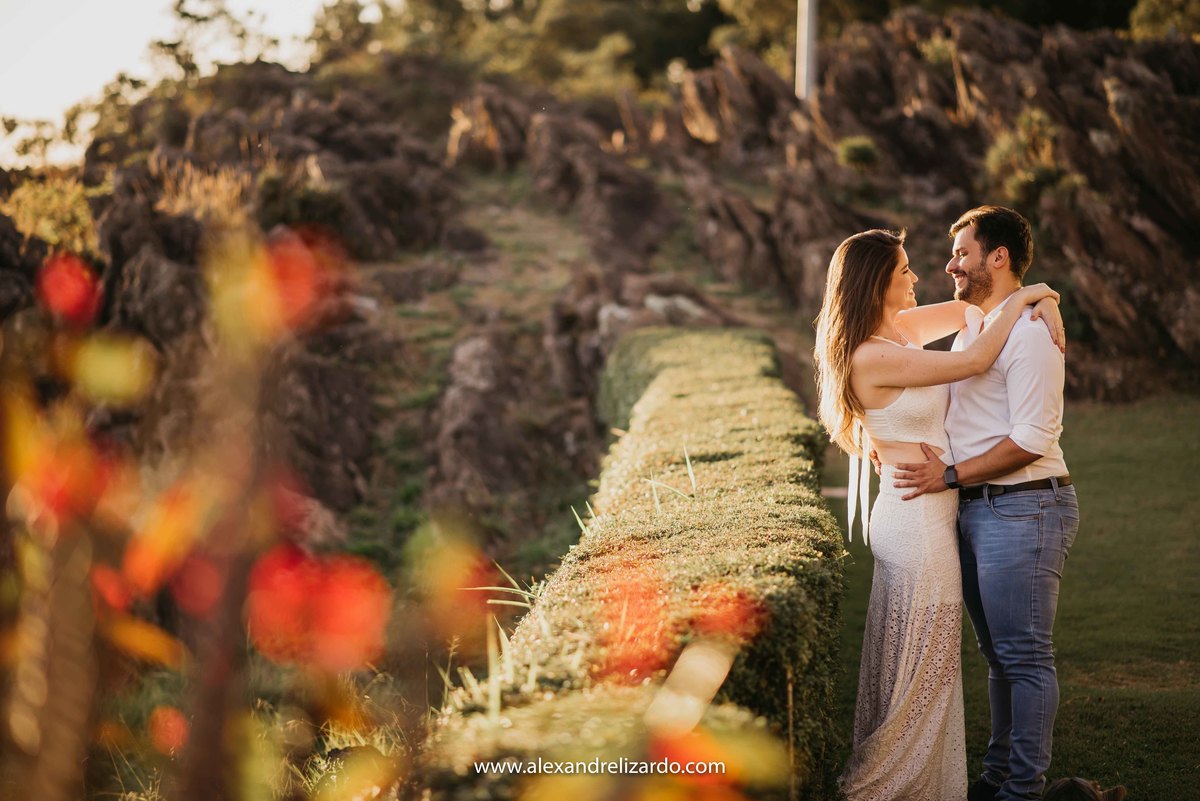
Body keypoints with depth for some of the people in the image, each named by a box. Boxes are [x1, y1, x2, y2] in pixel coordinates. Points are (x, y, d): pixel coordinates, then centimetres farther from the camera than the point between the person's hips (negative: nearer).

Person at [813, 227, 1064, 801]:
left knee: (910, 663, 17)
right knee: (920, 667, -1)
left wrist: (1041, 299, 0)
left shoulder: (897, 330, 8)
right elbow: (973, 361, -20)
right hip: (918, 521, -10)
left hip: (917, 517, 10)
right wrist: (1022, 299, -7)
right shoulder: (873, 355, -19)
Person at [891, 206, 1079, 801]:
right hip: (973, 508, 9)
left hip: (1022, 509, -9)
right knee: (997, 654, 17)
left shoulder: (1028, 333, -14)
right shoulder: (971, 327, 16)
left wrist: (950, 475, -17)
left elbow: (1030, 441, -20)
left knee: (1024, 657, -2)